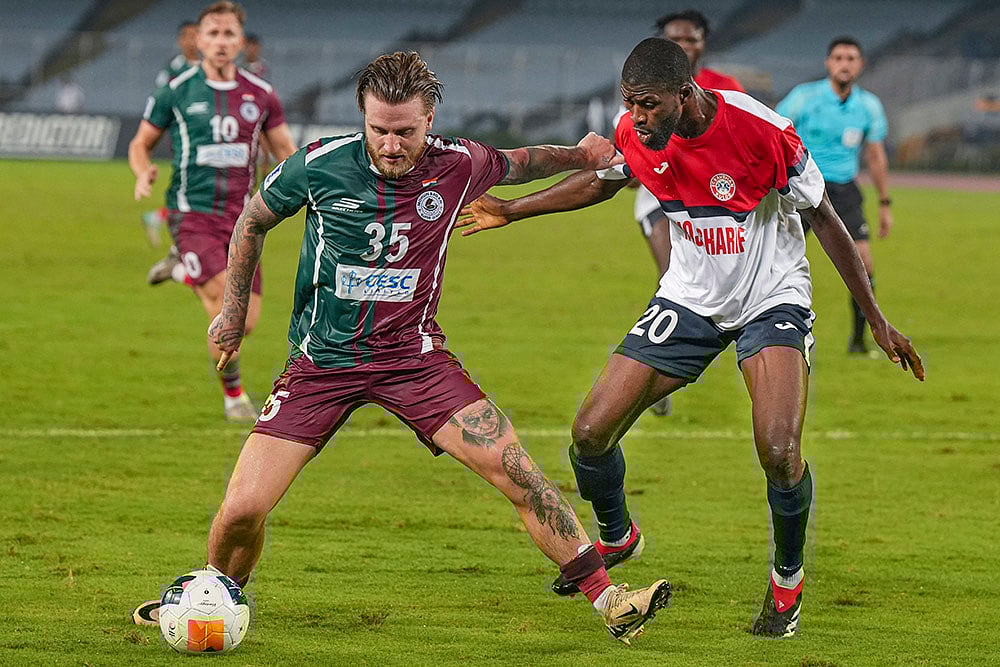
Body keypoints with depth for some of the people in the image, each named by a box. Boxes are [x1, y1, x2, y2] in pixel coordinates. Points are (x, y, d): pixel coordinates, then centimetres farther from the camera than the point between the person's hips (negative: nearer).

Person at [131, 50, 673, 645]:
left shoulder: (457, 166, -8)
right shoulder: (320, 165, -12)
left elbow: (513, 164, 19)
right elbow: (254, 221, 9)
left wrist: (578, 155, 7)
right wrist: (235, 307, 14)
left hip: (413, 356, 1)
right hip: (321, 361, -1)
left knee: (515, 470, -15)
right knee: (243, 510, -10)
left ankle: (607, 598, -5)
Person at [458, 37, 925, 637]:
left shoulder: (761, 131, -26)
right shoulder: (637, 134, -12)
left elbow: (824, 218, -15)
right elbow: (601, 181, 13)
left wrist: (878, 320, -12)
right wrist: (512, 211, 12)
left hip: (772, 300, -5)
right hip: (689, 299, 5)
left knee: (779, 450, -26)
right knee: (591, 432, -4)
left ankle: (788, 578, 3)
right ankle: (616, 538, 29)